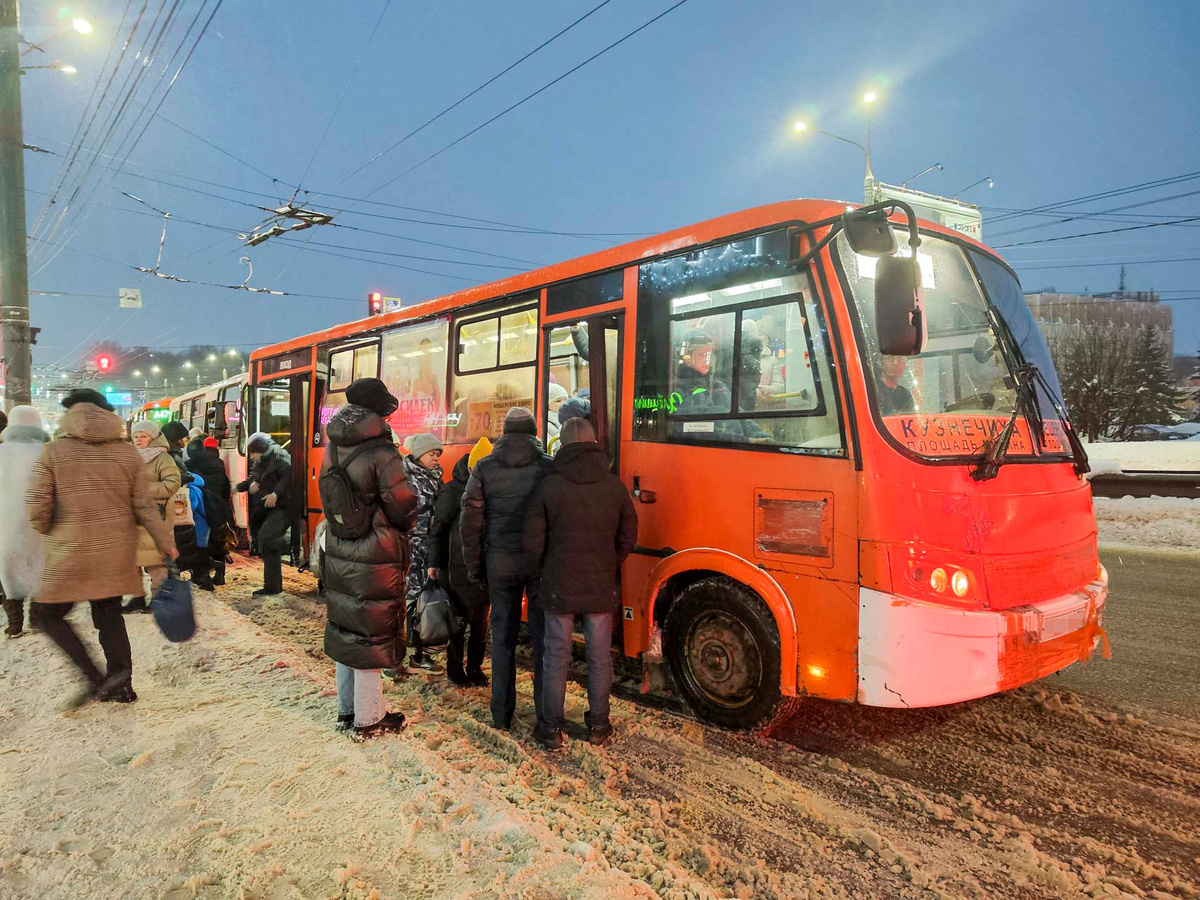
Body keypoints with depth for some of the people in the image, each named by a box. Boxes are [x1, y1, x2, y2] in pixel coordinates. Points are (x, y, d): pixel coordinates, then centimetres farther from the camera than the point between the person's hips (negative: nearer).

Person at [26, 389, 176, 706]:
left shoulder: (53, 451, -7)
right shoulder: (128, 453, 1)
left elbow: (37, 510, -9)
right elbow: (144, 506, 1)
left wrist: (53, 532, 12)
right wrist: (164, 542, 10)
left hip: (70, 554, -4)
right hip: (117, 554, 4)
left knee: (46, 614, 12)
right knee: (109, 615, 16)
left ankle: (95, 677, 0)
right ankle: (120, 686, 21)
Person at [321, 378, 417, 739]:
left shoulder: (332, 450, 3)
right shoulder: (382, 454, -19)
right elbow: (404, 508, -13)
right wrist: (402, 529, 7)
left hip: (338, 555, 7)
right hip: (375, 559, -7)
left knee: (344, 628, 18)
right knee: (373, 635, 5)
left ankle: (346, 709, 33)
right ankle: (368, 719, 17)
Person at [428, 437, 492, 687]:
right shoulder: (453, 490, -6)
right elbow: (438, 526, -3)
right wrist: (434, 562, -5)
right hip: (458, 569, -4)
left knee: (481, 619, 12)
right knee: (459, 619, 5)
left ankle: (475, 667, 26)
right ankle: (455, 667, 21)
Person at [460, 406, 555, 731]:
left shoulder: (484, 468, 1)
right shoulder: (550, 467, -4)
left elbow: (470, 522, 0)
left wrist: (474, 567, 9)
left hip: (500, 561, 2)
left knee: (503, 636, 13)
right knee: (543, 637, 9)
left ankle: (502, 715, 21)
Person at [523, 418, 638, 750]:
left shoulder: (549, 486, -10)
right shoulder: (614, 486, -2)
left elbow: (533, 540, -7)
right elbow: (628, 538, 5)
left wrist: (539, 574, 11)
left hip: (559, 587, -2)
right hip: (601, 588, 2)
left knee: (556, 657, 9)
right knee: (600, 657, 14)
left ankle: (552, 728, 18)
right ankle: (598, 724, 25)